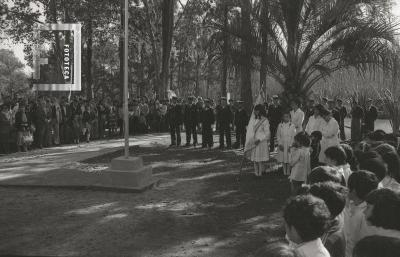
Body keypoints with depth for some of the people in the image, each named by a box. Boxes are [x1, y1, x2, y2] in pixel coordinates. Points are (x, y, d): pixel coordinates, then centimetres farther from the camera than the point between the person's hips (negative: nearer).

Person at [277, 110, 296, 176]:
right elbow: (278, 135, 6)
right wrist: (280, 144, -4)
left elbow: (293, 136, -4)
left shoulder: (292, 126, -3)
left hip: (289, 145, -2)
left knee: (288, 159, -2)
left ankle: (288, 172, 9)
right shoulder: (280, 125, 4)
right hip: (282, 145, 3)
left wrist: (290, 145, -9)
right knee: (282, 159, 6)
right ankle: (284, 172, 16)